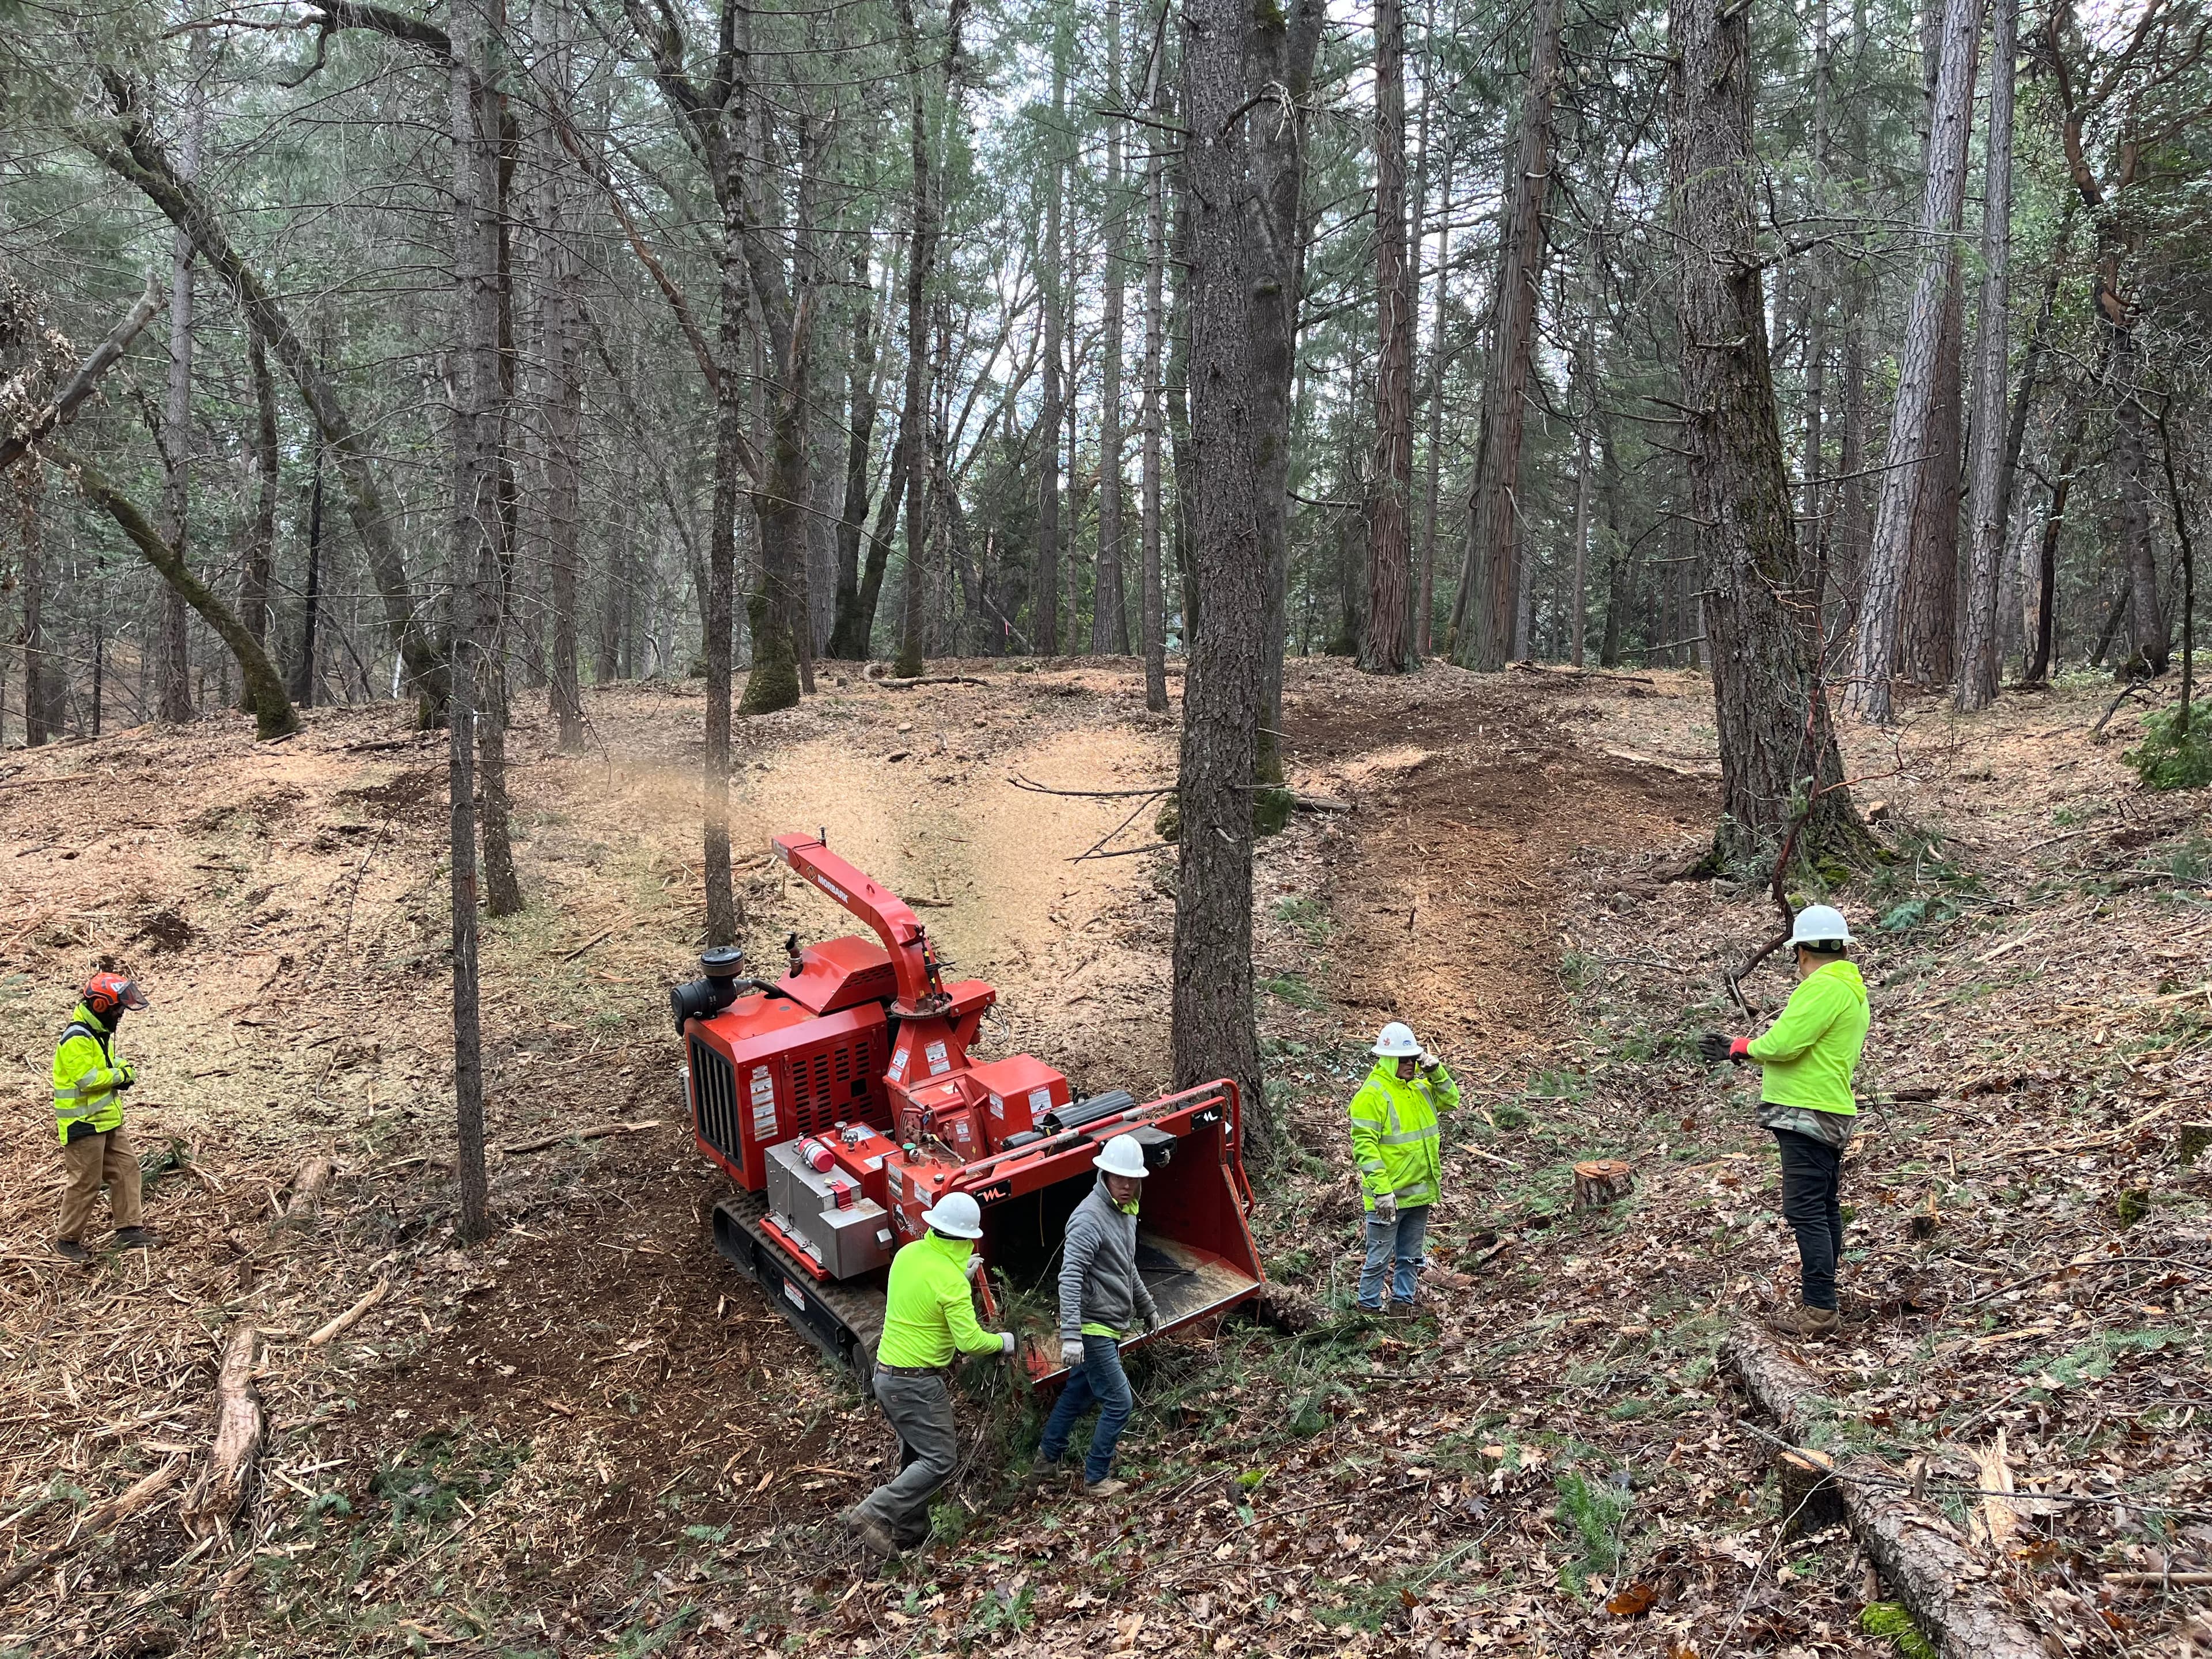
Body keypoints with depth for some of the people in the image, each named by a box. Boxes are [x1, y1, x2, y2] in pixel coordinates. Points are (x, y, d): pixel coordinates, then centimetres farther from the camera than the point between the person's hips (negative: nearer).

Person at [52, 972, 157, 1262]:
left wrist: (122, 1069, 1)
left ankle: (128, 1230, 15)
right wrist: (122, 1075, -14)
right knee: (86, 1183, 0)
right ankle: (68, 1239, 16)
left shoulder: (99, 1032, 9)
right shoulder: (76, 1039, -22)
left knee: (127, 1168, 10)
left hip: (109, 1119, 10)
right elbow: (87, 1079, -28)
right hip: (84, 1124, -10)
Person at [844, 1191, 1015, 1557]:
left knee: (917, 1454, 20)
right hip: (917, 1383, -9)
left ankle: (910, 1531, 27)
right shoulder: (951, 1281, -22)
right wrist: (1003, 1342, -3)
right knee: (940, 1460, -1)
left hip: (886, 1373, 9)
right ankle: (872, 1515, -5)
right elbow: (971, 1341, -22)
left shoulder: (908, 1253, 2)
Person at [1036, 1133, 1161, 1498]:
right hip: (1093, 1327, -9)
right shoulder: (1090, 1217, -23)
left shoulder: (1125, 1211, 8)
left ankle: (1048, 1457, 36)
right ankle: (1096, 1480, 10)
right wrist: (1071, 1335, -36)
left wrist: (1147, 1307, 29)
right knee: (1119, 1402, -3)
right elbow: (1070, 1277, -30)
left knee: (1079, 1392, 21)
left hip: (1112, 1325, 9)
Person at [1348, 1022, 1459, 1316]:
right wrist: (1381, 1189, -25)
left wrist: (1436, 1071, -2)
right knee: (1379, 1258, 2)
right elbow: (1364, 1145, -20)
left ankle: (1402, 1302, 29)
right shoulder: (1372, 1093, -17)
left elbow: (1451, 1101, 15)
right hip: (1388, 1196, -7)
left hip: (1420, 1191, 7)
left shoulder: (1420, 1085, 7)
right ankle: (1368, 1308, 15)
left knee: (1410, 1257, 17)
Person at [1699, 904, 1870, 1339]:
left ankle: (1819, 1309, -9)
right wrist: (1739, 1050, 12)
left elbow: (1783, 1043, -22)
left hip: (1807, 1115, -11)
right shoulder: (1851, 990, 18)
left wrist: (1742, 1048, -2)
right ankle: (1819, 1291, 29)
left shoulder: (1824, 988, -16)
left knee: (1805, 1211, -10)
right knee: (1825, 1208, 18)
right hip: (1829, 1114, 11)